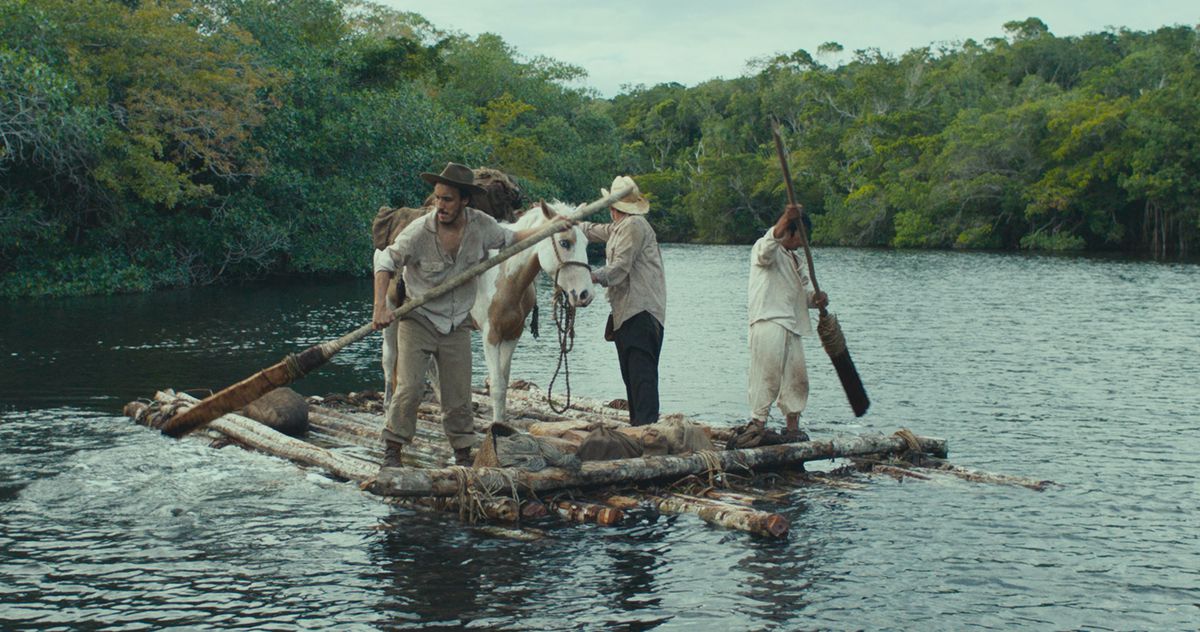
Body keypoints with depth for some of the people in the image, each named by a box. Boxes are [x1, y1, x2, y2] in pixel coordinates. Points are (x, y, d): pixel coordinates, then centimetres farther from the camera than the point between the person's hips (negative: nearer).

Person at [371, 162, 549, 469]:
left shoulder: (481, 225, -6)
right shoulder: (419, 231, -18)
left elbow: (509, 238, 14)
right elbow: (386, 261, -12)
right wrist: (380, 307, -22)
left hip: (457, 326, 3)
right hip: (417, 320, -3)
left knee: (458, 396, 6)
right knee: (408, 388, -12)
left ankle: (463, 456, 20)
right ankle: (392, 450, 1)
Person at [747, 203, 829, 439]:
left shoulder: (796, 261, 27)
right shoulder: (765, 250, 0)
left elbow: (804, 291, 22)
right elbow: (769, 244, -25)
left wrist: (816, 298, -2)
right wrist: (786, 218, -41)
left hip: (791, 325, 9)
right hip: (768, 321, -9)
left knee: (797, 375, 8)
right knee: (767, 373, -12)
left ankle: (792, 425, 16)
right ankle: (758, 423, -8)